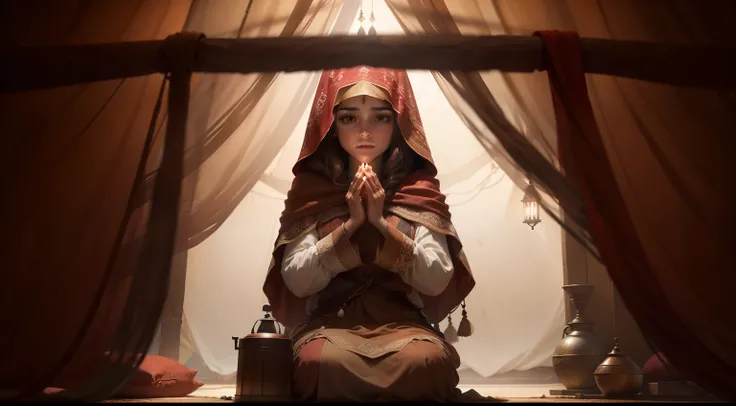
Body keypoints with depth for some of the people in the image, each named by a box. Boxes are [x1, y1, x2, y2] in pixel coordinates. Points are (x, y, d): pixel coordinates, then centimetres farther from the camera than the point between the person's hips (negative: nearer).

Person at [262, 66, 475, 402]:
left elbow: (436, 281, -5)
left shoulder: (420, 189, 3)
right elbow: (297, 281, -4)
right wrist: (351, 224, -14)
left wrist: (381, 222, -14)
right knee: (323, 361, -35)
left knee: (430, 360, -33)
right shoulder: (311, 188, 3)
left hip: (403, 321, 1)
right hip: (329, 322, 0)